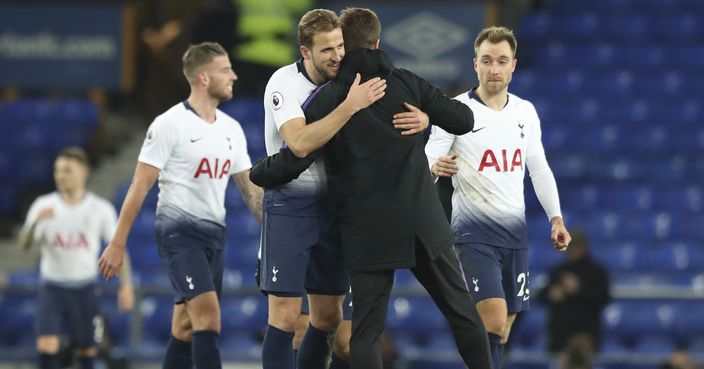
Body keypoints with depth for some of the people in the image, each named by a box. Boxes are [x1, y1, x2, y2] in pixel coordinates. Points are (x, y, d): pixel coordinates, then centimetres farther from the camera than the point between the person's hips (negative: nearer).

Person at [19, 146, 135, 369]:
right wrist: (36, 222, -30)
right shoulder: (44, 206, -3)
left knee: (87, 351, 8)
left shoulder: (101, 209, -3)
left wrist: (126, 286, -6)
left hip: (85, 290, 0)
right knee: (46, 346, -16)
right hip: (52, 287, 0)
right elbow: (24, 245, -11)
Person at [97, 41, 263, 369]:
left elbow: (250, 188, 17)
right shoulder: (169, 124, -9)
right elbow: (140, 185, -9)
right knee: (209, 318, -19)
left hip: (214, 233, 7)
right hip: (178, 231, -7)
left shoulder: (231, 129, 11)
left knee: (186, 330, 9)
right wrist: (117, 244, -10)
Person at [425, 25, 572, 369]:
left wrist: (555, 217, 7)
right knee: (494, 318, -20)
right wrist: (435, 167, -35)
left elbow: (539, 169, 17)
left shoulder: (526, 112, 9)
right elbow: (428, 160, -11)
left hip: (515, 231, 6)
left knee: (502, 329, 7)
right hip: (474, 230, -5)